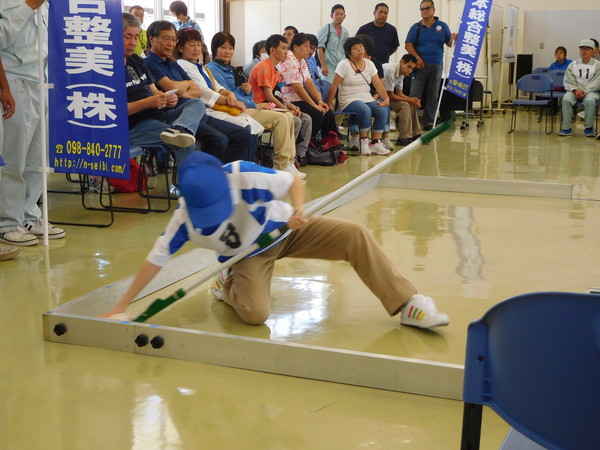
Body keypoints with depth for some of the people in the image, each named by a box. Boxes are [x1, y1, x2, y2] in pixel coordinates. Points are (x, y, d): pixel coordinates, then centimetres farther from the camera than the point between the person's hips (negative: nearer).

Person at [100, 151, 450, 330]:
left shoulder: (244, 177, -31)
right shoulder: (186, 217, -25)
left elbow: (294, 181, -18)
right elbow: (157, 259, -18)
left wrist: (298, 210, -39)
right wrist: (123, 305, -18)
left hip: (282, 229, 0)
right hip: (248, 253, 0)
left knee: (355, 236, -19)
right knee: (255, 313, -29)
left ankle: (407, 304, -11)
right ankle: (230, 285, 7)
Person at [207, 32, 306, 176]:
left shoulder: (229, 69, 24)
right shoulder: (213, 69, -5)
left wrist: (249, 91, -1)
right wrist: (254, 105, -14)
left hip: (246, 107, 10)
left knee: (288, 116, -2)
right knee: (280, 119, -19)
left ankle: (289, 162, -6)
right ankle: (282, 166, -15)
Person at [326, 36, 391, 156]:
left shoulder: (369, 64, 11)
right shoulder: (344, 65, -4)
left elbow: (378, 84, 6)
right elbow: (334, 86, -8)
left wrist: (386, 99, -8)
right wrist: (329, 104, -14)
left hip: (367, 99, 5)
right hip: (349, 100, -5)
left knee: (383, 112, -22)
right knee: (366, 111, -35)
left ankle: (375, 143, -16)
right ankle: (363, 142, -20)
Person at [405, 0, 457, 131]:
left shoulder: (442, 26, 8)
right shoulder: (416, 27, 5)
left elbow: (449, 44, 7)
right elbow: (408, 45, 0)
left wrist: (453, 39, -16)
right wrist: (417, 58, -14)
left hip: (436, 65, 2)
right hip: (420, 65, -2)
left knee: (433, 96, 7)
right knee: (414, 95, -8)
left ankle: (429, 121, 15)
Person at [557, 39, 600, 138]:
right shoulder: (573, 65, 13)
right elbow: (568, 81, 5)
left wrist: (584, 92, -18)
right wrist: (575, 90, -15)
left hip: (591, 91, -2)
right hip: (574, 90, 2)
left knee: (590, 100, -36)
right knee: (566, 99, -31)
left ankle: (589, 128, -22)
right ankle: (566, 128, -26)